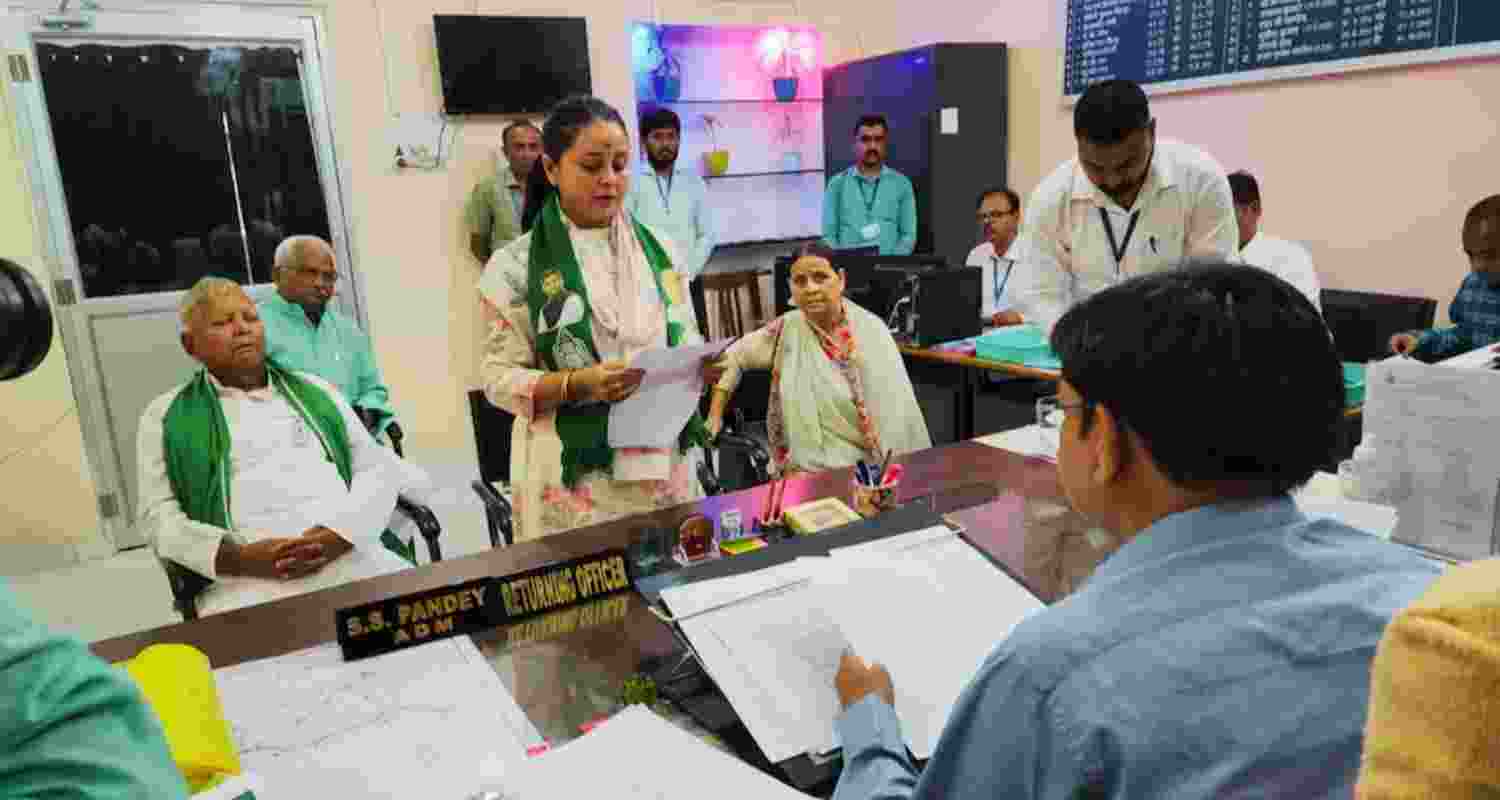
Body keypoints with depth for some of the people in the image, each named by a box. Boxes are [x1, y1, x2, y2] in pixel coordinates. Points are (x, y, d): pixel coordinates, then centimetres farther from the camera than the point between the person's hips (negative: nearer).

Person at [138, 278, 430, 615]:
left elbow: (376, 466, 12)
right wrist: (241, 558, -12)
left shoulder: (314, 391, 20)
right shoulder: (166, 416, 16)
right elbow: (159, 516, 7)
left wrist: (339, 534, -8)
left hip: (353, 557, 2)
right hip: (249, 582, -2)